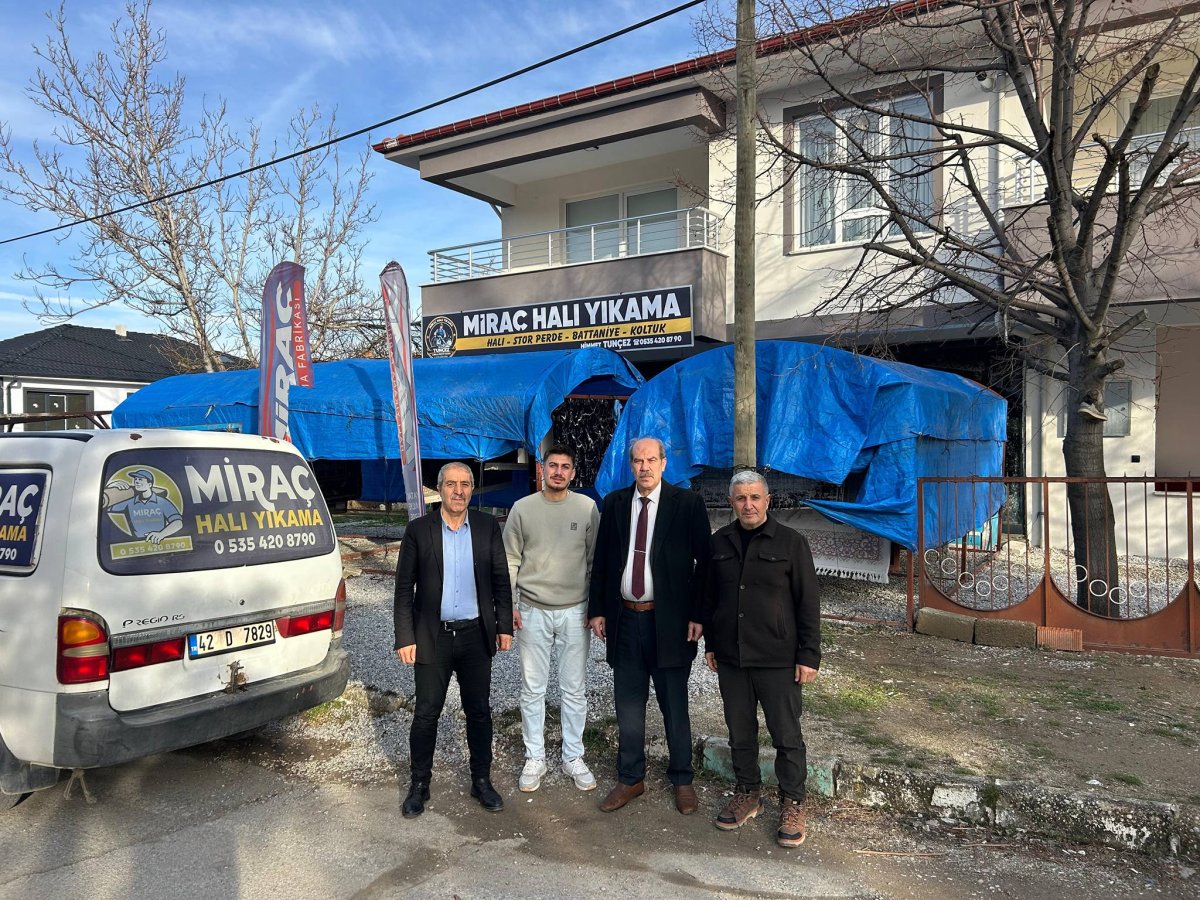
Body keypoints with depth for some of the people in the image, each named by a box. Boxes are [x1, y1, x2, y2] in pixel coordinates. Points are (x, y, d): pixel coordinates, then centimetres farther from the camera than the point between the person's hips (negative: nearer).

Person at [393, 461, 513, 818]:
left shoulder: (488, 526, -1)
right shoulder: (418, 530, -5)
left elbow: (501, 579, 4)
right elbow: (404, 588, -3)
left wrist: (505, 625, 0)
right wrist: (405, 638, -6)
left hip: (476, 635, 2)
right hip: (432, 637, -1)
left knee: (479, 711, 12)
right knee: (426, 713, 8)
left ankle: (482, 781, 28)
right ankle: (419, 784, 26)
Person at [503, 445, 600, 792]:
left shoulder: (587, 507, -1)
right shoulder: (523, 508, -1)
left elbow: (595, 561, 4)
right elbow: (510, 561, 3)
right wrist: (510, 605, -2)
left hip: (575, 612, 0)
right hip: (533, 611, 0)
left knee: (574, 689, 8)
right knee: (532, 689, 9)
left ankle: (573, 757, 24)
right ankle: (534, 758, 23)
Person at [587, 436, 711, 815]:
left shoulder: (687, 504, -6)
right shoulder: (614, 503, 4)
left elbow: (704, 562, -6)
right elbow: (601, 559, 8)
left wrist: (698, 615, -10)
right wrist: (597, 609, 4)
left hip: (669, 620, -3)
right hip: (625, 619, 3)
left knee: (674, 706, 10)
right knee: (628, 706, 14)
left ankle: (682, 780, 29)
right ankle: (630, 779, 30)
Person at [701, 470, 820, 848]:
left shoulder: (791, 542, -5)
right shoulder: (720, 542, 6)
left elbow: (808, 602, -5)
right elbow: (710, 596, 14)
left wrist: (809, 656, -8)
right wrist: (710, 644, 12)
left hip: (777, 660, -3)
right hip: (730, 658, 4)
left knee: (787, 736, 5)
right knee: (740, 732, 14)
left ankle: (792, 803, 22)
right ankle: (748, 793, 32)